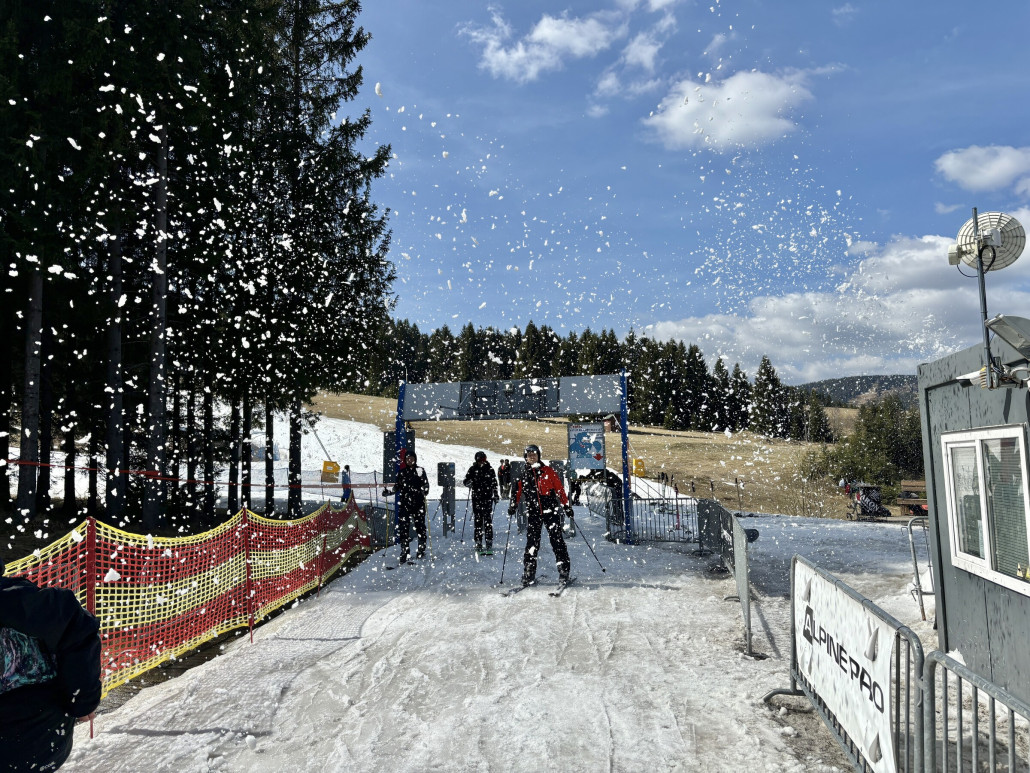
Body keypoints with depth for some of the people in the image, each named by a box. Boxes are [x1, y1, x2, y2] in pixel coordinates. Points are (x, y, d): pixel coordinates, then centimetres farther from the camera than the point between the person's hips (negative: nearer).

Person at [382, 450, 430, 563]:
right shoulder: (402, 472, 10)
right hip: (404, 503, 2)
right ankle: (404, 552, 2)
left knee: (420, 526, 4)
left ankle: (421, 549, 20)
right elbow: (397, 486, 16)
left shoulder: (420, 471, 3)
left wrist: (425, 492, -20)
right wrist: (389, 492, 1)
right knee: (403, 527, -4)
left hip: (418, 503, -2)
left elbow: (425, 485, 0)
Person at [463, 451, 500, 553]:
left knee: (488, 520, -4)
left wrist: (496, 495, 10)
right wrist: (468, 483, -17)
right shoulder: (473, 469, 3)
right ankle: (478, 543, 7)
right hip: (476, 498, 0)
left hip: (488, 498, 0)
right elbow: (465, 481, 6)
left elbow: (494, 483, 13)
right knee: (478, 521, 1)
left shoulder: (490, 469, 5)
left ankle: (489, 543, 2)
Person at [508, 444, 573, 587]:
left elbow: (559, 489, 6)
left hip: (550, 511, -1)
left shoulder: (548, 471, 5)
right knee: (532, 543, -1)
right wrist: (513, 505, 2)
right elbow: (518, 493, 16)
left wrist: (566, 505, 1)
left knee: (556, 540, -5)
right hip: (533, 513, 1)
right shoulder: (523, 474, 9)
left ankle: (564, 569, 0)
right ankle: (529, 574, 4)